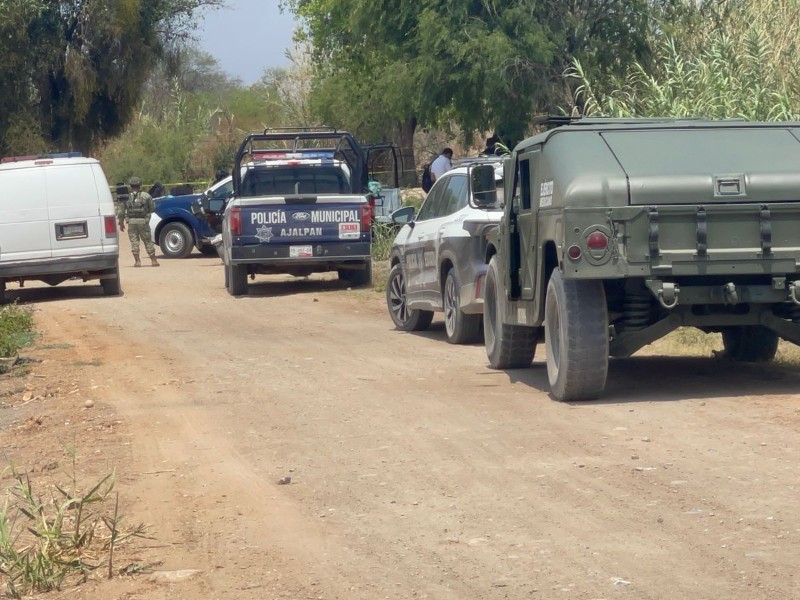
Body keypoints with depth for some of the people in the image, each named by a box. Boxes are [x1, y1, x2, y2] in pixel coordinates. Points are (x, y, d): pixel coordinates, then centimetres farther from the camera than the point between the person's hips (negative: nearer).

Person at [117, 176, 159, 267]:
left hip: (131, 222, 0)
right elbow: (152, 208, 4)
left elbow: (121, 211, 2)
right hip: (143, 221, 0)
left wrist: (121, 223, 11)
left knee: (134, 242, 5)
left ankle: (137, 261, -1)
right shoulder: (146, 196, 2)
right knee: (148, 241, 8)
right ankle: (153, 260, 9)